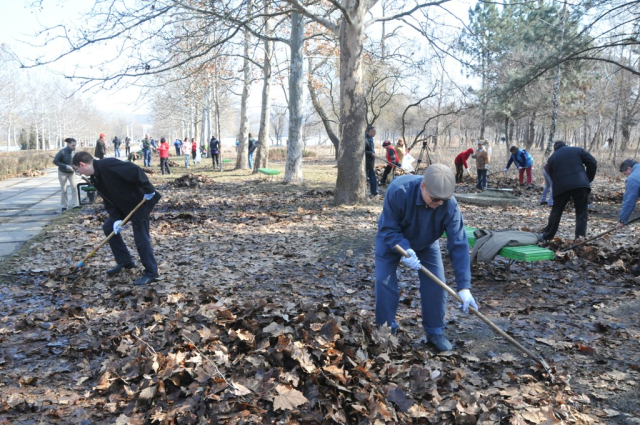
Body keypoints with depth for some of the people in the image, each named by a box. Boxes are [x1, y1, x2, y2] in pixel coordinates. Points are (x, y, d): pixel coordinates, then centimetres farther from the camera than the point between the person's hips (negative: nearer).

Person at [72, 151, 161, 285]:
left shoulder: (107, 165, -24)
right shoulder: (95, 178, 6)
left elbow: (136, 171, -31)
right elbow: (108, 200, 5)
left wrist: (148, 190, -30)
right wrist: (116, 219, -8)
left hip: (140, 201, -10)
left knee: (141, 238, -8)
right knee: (108, 227, 13)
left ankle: (151, 272, 5)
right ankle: (125, 261, 23)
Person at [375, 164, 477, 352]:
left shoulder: (450, 205, -34)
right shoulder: (398, 190, -40)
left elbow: (459, 244, -34)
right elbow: (388, 229, -29)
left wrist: (464, 286, -38)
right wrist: (405, 249, -47)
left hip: (426, 244, 2)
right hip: (392, 241, -1)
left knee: (435, 285, -5)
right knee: (384, 283, -9)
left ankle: (435, 332, 15)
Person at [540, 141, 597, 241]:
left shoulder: (551, 158, 21)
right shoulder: (577, 150, 17)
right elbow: (592, 163, 6)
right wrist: (588, 180, 12)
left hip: (561, 187, 1)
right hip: (580, 185, -1)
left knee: (556, 212, 14)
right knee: (581, 214, 6)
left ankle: (547, 237, 20)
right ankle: (580, 239, -2)